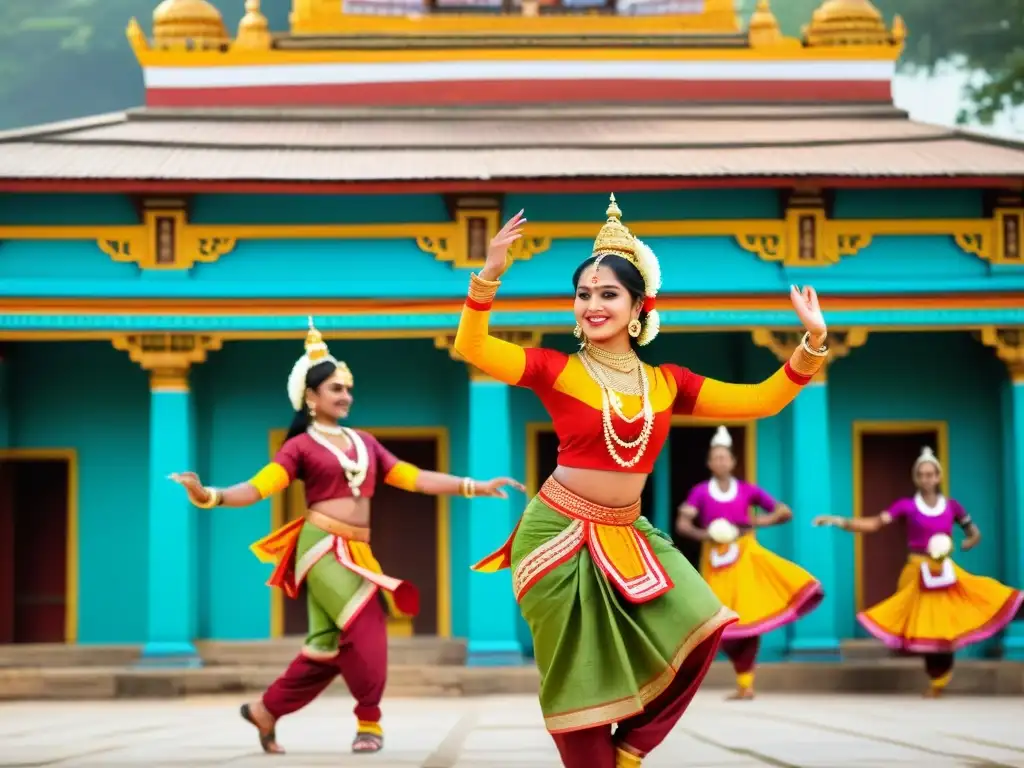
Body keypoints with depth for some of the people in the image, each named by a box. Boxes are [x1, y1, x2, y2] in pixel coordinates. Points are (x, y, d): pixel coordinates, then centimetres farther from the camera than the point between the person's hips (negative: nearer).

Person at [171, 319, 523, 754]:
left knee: (329, 645, 5)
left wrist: (474, 487, 6)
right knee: (366, 629, -16)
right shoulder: (301, 446, -1)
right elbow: (258, 487, -12)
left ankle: (266, 710, 19)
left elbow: (415, 479, 13)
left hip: (356, 552, 6)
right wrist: (210, 497, -31)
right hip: (322, 546, -6)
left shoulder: (364, 442, 16)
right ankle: (369, 721, -2)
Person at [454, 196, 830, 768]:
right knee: (580, 676, -1)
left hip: (625, 536, 4)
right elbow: (471, 348, -19)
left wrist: (813, 345, -6)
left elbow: (761, 400, 5)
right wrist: (490, 276, -32)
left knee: (697, 626, -8)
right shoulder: (557, 371, -6)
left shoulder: (667, 383, 4)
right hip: (560, 532, -4)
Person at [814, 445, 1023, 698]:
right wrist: (841, 522, -26)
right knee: (923, 628, -1)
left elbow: (975, 535, 14)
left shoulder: (952, 506, 3)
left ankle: (939, 683, 13)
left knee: (945, 627, 0)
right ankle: (937, 681, 12)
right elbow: (874, 524, -13)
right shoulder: (907, 505, -5)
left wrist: (959, 546, -7)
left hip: (946, 573, 2)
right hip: (919, 574, -2)